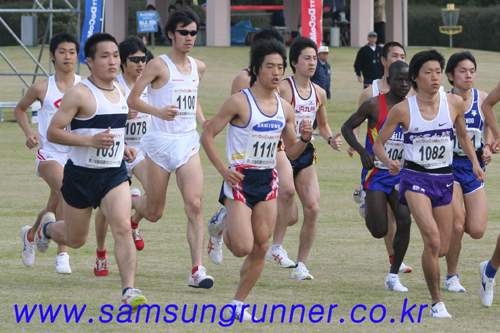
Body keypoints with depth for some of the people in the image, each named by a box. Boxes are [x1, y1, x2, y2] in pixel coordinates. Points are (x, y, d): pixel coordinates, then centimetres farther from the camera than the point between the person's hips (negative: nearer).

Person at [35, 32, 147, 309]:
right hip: (81, 174, -4)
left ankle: (129, 291, -23)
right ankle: (47, 227, 49)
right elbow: (53, 132, -18)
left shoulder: (120, 91, 7)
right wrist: (91, 141, -27)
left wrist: (121, 147, 8)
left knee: (122, 227, -19)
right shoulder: (79, 94, -16)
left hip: (115, 174, 4)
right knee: (75, 240, 14)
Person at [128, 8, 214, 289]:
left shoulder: (198, 67, 10)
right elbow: (132, 99, -7)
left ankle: (198, 270, -16)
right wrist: (159, 112, -22)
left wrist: (202, 120, 10)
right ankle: (131, 203, 43)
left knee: (195, 205, -13)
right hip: (161, 142, -4)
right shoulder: (159, 66, -7)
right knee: (154, 214, 6)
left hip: (189, 142, 4)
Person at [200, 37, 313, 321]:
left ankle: (238, 305, 14)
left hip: (268, 180, 6)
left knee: (261, 247, 1)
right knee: (243, 247, -13)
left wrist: (304, 139, -7)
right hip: (240, 180, -6)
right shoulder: (240, 102, -11)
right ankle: (224, 222, 21)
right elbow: (208, 135, -7)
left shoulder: (285, 108, 7)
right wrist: (223, 170, -17)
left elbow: (291, 152, 15)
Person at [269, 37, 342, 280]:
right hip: (283, 153, -5)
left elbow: (323, 124, 22)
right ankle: (276, 244, 26)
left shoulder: (319, 93, 8)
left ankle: (300, 265, 2)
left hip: (306, 155, 5)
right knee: (290, 215, -10)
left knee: (313, 208, -10)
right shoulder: (282, 89, -12)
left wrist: (331, 139, 4)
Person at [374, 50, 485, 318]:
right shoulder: (403, 110, -8)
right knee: (433, 240, -21)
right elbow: (378, 144, 1)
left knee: (442, 249, 5)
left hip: (443, 179, 4)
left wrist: (474, 162, 1)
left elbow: (463, 137, 16)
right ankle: (436, 302, -7)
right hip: (415, 178, -3)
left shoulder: (455, 104, -1)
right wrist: (389, 163, -19)